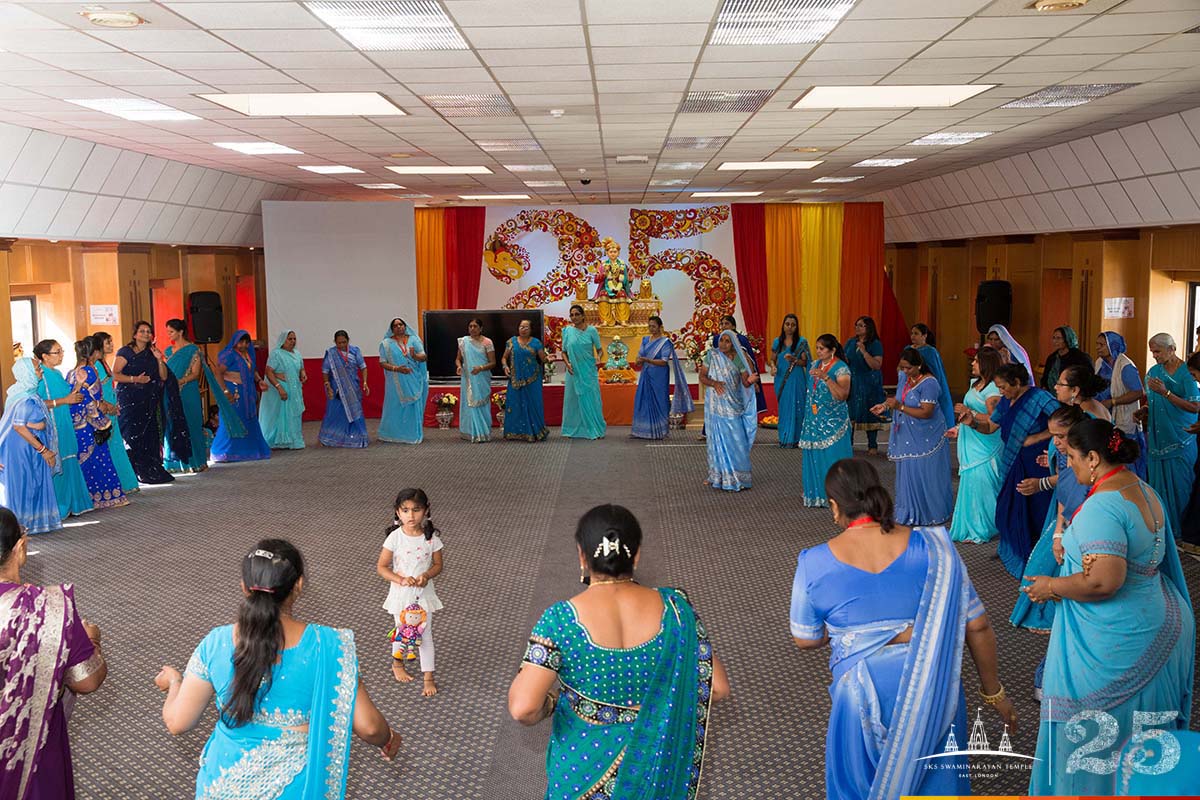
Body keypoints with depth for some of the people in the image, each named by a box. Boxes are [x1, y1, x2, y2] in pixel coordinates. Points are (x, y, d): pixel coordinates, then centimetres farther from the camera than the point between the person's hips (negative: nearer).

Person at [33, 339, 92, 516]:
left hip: (65, 428, 9)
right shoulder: (40, 375, -13)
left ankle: (69, 503, 17)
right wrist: (65, 400, -20)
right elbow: (38, 404, -21)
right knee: (54, 467, -5)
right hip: (50, 429, -9)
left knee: (68, 465, 10)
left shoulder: (57, 374, 14)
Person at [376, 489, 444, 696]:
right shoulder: (395, 537, -13)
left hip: (424, 592, 1)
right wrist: (401, 579, -22)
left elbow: (438, 565, 1)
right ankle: (397, 663, 43)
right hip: (401, 592, -1)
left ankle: (428, 677, 13)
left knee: (425, 633, 3)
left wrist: (426, 576, -20)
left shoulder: (431, 537, -9)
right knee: (402, 631, 15)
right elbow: (381, 567, -9)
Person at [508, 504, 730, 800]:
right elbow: (717, 687, -11)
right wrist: (668, 703, 7)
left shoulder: (562, 619, -24)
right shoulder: (674, 608, -16)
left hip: (586, 764, -2)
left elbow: (523, 709, -29)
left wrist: (547, 703, -7)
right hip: (657, 763, 2)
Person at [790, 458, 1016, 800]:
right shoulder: (931, 548, -9)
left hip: (864, 697, 0)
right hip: (933, 692, 1)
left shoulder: (813, 564, -10)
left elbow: (805, 640, 2)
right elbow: (977, 626, -5)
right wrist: (994, 693, 8)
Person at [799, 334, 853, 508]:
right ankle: (817, 496, 18)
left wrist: (826, 377, -27)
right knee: (814, 459, 8)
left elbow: (842, 395, -22)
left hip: (833, 423, -7)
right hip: (814, 421, 7)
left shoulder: (841, 368, -11)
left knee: (832, 459, -5)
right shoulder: (816, 364, 11)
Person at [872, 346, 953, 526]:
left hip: (926, 438, -7)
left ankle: (931, 514, 16)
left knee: (926, 476, 1)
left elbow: (926, 412, -25)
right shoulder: (903, 377, 3)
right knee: (908, 474, 13)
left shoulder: (929, 383, -20)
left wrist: (899, 407, -27)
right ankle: (911, 512, 25)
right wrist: (886, 405, 0)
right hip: (907, 436, 7)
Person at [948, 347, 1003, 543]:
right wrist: (959, 429, 20)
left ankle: (980, 530, 5)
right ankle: (971, 526, 25)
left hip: (984, 446, -9)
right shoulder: (975, 383, 11)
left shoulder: (992, 389, -16)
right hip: (971, 444, 9)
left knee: (979, 483, -6)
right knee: (970, 483, 14)